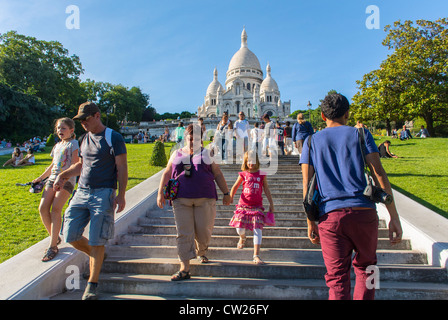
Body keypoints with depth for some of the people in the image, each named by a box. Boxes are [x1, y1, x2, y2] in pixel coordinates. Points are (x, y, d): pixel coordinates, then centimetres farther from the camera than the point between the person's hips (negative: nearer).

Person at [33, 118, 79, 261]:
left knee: (55, 209, -18)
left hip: (67, 181, -7)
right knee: (43, 208, -7)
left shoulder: (73, 143, 0)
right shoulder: (57, 146, 22)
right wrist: (40, 177, 25)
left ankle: (53, 247, -13)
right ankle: (54, 237, 12)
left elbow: (75, 165, -9)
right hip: (52, 179, 7)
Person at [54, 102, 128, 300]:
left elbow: (122, 168, -6)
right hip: (81, 193, 7)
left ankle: (92, 285, 11)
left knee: (96, 242, -4)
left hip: (103, 193, -6)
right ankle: (94, 256, 32)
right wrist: (63, 175, 11)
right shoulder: (84, 139, 16)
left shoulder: (113, 138, -3)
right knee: (70, 236, 4)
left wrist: (121, 195, -14)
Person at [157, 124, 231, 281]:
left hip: (205, 199, 0)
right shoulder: (177, 154, 15)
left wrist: (226, 193, 5)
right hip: (182, 200, 1)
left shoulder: (207, 154, 12)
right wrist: (160, 193, 7)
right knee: (184, 233, -4)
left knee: (203, 231, 2)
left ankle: (201, 253, 35)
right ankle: (184, 269, 1)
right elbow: (167, 174, 16)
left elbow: (218, 175, 11)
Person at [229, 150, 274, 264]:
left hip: (257, 206, 0)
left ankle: (256, 255, -5)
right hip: (243, 205, 0)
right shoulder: (243, 175, 6)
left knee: (257, 229, -10)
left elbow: (266, 189, 11)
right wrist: (230, 196, -4)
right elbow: (235, 186, 12)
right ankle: (242, 238, 37)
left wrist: (271, 203, 9)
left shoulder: (261, 175, 6)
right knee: (240, 228, -2)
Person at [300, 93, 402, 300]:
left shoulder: (312, 141, 12)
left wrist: (310, 223, 10)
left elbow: (307, 184, 6)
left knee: (337, 279, 5)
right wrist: (394, 217, 1)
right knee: (365, 267, 21)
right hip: (364, 213, 0)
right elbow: (379, 174, 0)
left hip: (330, 216, 0)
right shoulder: (360, 134, 10)